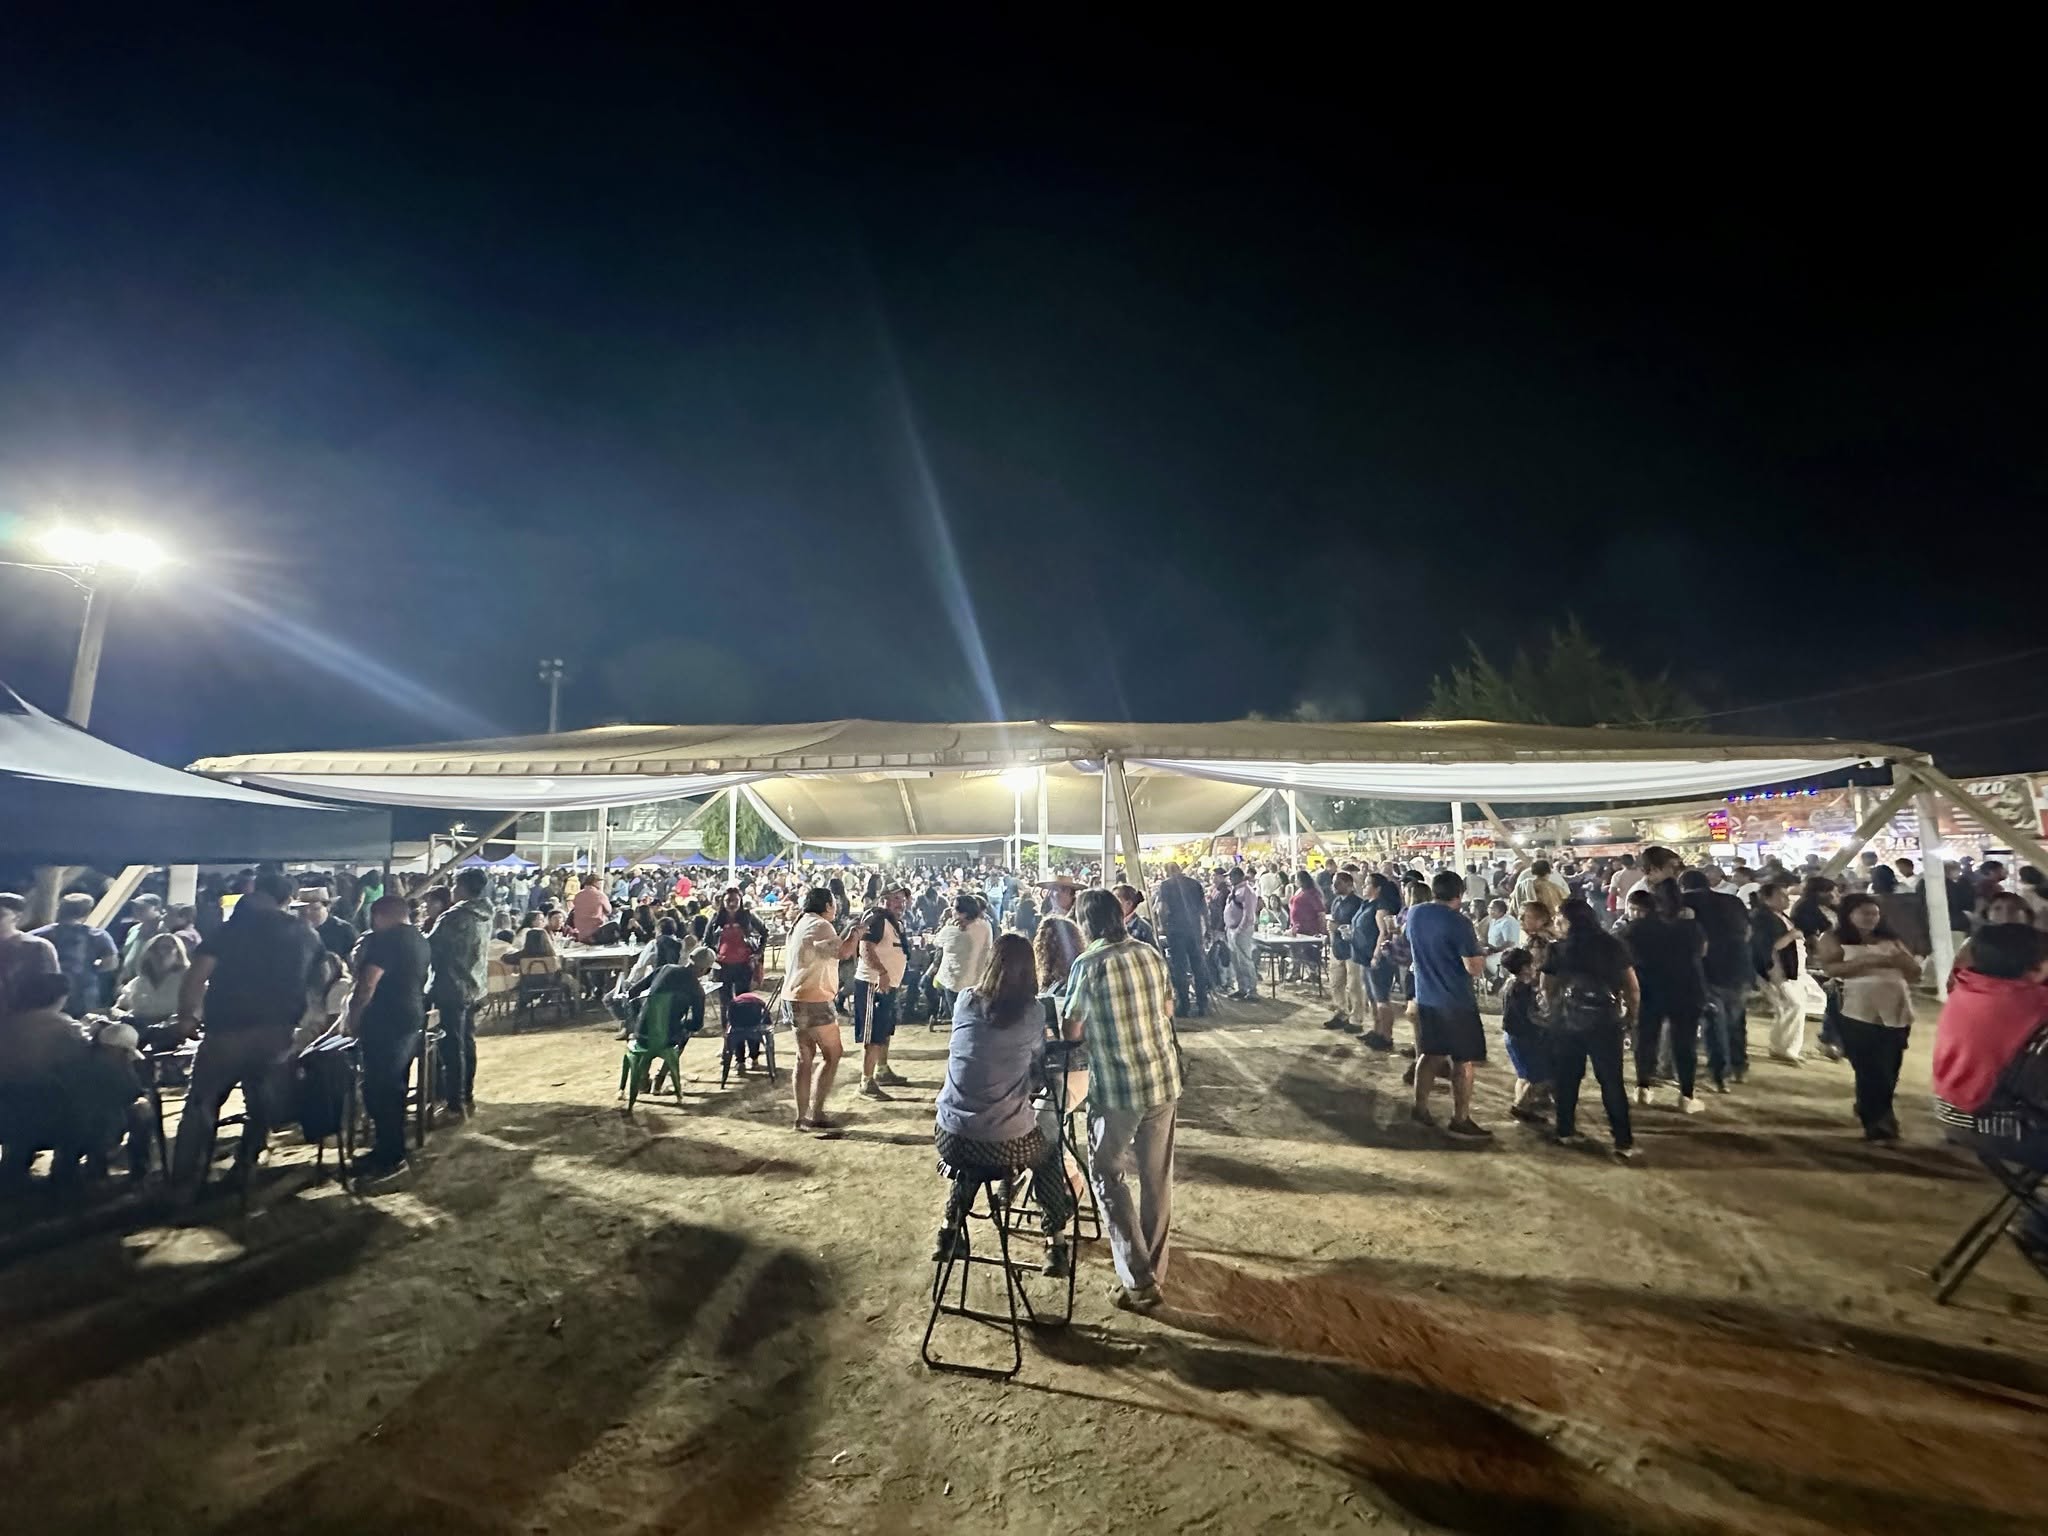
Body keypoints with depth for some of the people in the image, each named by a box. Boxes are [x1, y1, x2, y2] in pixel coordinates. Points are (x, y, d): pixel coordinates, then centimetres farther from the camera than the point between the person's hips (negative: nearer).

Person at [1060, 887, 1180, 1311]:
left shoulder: (1088, 964, -14)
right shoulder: (1151, 953, 2)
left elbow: (1070, 1031, -6)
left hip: (1116, 1088, -5)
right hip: (1163, 1079, 5)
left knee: (1108, 1177, 12)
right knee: (1157, 1177, 17)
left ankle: (1139, 1282, 10)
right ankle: (1154, 1271, 30)